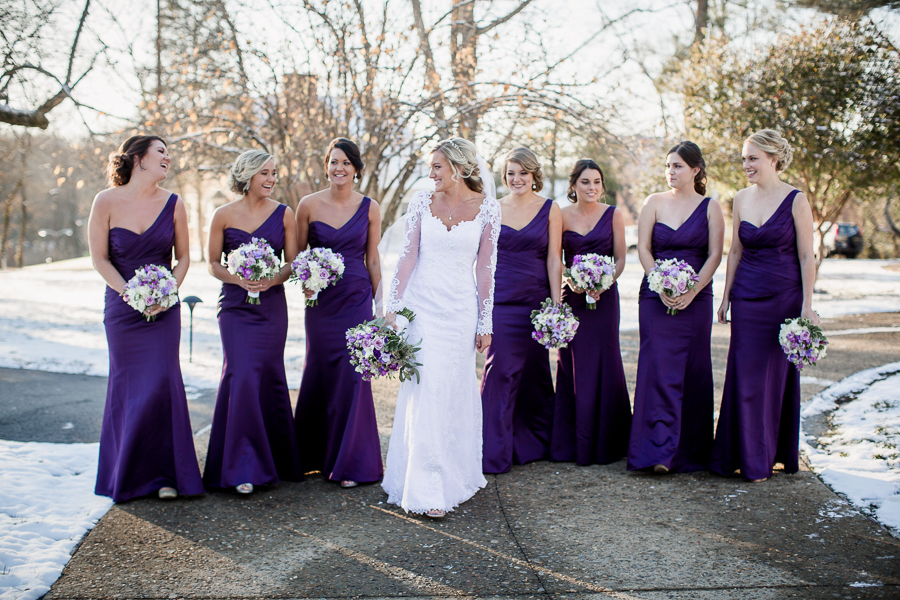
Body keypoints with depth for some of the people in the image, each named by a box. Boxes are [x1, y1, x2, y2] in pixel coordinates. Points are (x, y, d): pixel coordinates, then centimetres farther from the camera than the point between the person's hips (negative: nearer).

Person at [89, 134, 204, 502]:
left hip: (163, 307, 1)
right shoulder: (107, 201, -4)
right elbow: (99, 258, -2)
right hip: (121, 306, -1)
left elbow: (183, 258, 6)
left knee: (161, 384, -6)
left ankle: (163, 473, 4)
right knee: (126, 385, 4)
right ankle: (127, 475, 19)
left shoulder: (173, 204, 0)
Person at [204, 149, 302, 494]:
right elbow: (213, 264, 4)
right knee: (242, 376, -11)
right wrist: (240, 280, -15)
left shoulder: (283, 214, 4)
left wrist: (272, 279, -15)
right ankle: (243, 468, -4)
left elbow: (293, 262, 5)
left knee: (270, 376, 7)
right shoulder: (224, 215, 0)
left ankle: (277, 458, 24)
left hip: (272, 305, 2)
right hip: (236, 306, -2)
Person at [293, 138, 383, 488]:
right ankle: (317, 455, 28)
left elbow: (372, 260, 6)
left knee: (352, 375, -4)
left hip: (357, 299, -1)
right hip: (321, 300, 1)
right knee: (319, 374, 10)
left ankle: (350, 462, 8)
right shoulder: (309, 205, 0)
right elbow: (298, 254, 8)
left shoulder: (370, 209, 1)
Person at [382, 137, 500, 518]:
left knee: (455, 392, 8)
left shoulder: (486, 208, 0)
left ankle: (457, 476, 28)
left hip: (460, 309, 0)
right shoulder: (421, 203, 2)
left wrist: (485, 322, 3)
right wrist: (392, 308, -6)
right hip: (422, 304, 0)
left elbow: (486, 268, 2)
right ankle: (427, 490, -1)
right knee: (425, 392, -5)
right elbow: (407, 257, 0)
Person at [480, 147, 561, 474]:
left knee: (534, 370, 9)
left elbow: (554, 259, 0)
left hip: (535, 300, 0)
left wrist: (556, 303, -6)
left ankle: (532, 444, 27)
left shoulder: (549, 209, 3)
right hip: (500, 300, 0)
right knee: (500, 370, -4)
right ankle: (495, 452, 3)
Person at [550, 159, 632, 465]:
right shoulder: (561, 216, 4)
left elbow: (620, 259, 3)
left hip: (604, 297, 0)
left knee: (604, 365, 0)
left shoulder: (613, 214, 3)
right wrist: (569, 281, -13)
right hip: (571, 298, 0)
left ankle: (604, 444, 12)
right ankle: (571, 443, 11)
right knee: (572, 365, 1)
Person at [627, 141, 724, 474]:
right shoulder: (654, 202, 6)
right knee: (659, 368, -8)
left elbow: (714, 255, -1)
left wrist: (692, 290, -14)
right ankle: (659, 451, -8)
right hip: (655, 296, 0)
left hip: (696, 299, 0)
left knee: (693, 371, 3)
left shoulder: (710, 207, 5)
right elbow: (643, 249, 1)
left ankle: (690, 452, 13)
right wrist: (661, 286, -11)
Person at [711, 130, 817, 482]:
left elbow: (806, 257, -6)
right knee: (745, 376, 4)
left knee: (778, 374, 4)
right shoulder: (741, 199, 6)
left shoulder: (796, 201, -7)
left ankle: (770, 456, 16)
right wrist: (726, 296, 10)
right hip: (747, 295, 4)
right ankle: (745, 455, 14)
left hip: (784, 295, -4)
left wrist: (807, 305, -10)